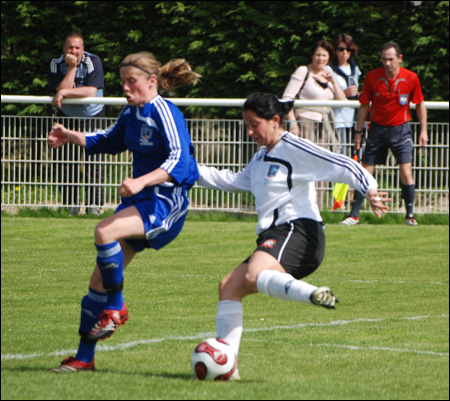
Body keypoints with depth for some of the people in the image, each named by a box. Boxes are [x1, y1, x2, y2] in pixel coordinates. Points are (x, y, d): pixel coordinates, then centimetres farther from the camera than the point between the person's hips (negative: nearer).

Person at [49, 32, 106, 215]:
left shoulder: (93, 62, -13)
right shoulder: (56, 64, -8)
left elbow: (91, 91, -24)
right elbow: (61, 89, -22)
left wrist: (64, 93, -24)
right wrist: (72, 68, -24)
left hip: (93, 116, -2)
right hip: (67, 117, 2)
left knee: (95, 163, -8)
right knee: (67, 163, -2)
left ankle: (94, 205, -3)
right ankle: (70, 205, 7)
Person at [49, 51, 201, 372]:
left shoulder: (165, 113, -15)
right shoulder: (131, 113, 10)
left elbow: (178, 160, -26)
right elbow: (110, 141, 31)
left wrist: (141, 182, -37)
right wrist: (70, 137, 18)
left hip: (167, 202, -9)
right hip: (140, 200, 9)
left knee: (105, 232, -32)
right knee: (100, 278, 3)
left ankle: (116, 309, -11)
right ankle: (84, 357, 10)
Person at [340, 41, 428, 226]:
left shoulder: (411, 78, -9)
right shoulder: (372, 77, -8)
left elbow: (420, 104, 5)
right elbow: (364, 106, 2)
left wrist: (423, 130, 2)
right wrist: (358, 132, 3)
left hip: (400, 129, -1)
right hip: (377, 128, 1)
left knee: (406, 171, -11)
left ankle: (410, 215, -1)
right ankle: (354, 215, 6)